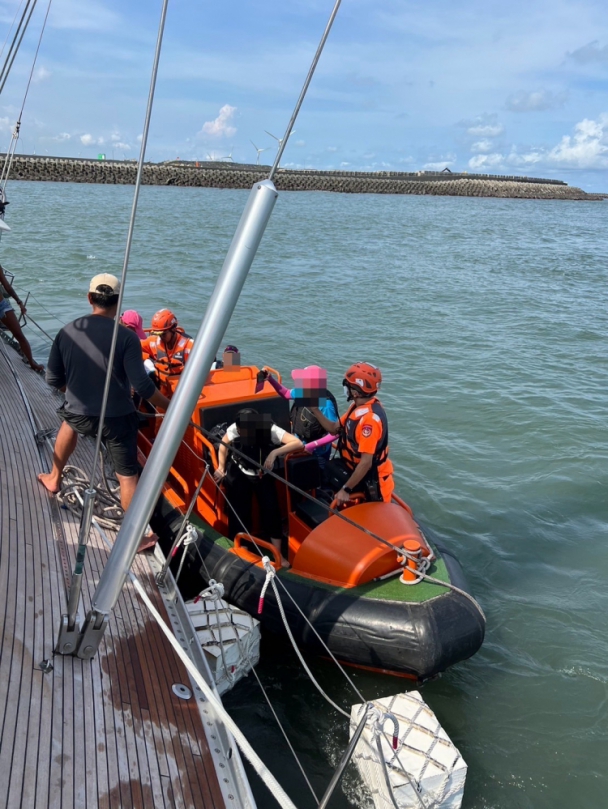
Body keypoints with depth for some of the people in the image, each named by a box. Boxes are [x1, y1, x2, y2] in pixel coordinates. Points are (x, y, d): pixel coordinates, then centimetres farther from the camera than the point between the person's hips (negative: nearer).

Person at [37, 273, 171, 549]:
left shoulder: (67, 332, -7)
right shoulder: (126, 336, -17)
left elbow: (53, 379, 1)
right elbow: (142, 385, -20)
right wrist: (170, 406, -5)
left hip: (79, 415, 4)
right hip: (118, 419, -3)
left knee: (69, 423, 39)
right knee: (128, 477, 9)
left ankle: (54, 479, 52)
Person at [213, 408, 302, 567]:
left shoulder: (270, 430, -34)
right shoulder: (234, 429, -28)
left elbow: (298, 443, -44)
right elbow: (224, 444, -6)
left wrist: (274, 452, -53)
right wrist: (221, 468, -5)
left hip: (263, 475, 0)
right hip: (239, 475, 1)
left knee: (271, 510, -8)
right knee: (239, 513, -2)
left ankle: (278, 555, 5)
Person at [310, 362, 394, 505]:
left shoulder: (370, 418, -32)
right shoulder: (359, 406, -1)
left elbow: (366, 463, -32)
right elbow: (335, 428, 11)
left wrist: (346, 489, -27)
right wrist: (315, 410, -1)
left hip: (369, 480, -9)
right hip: (353, 467, 9)